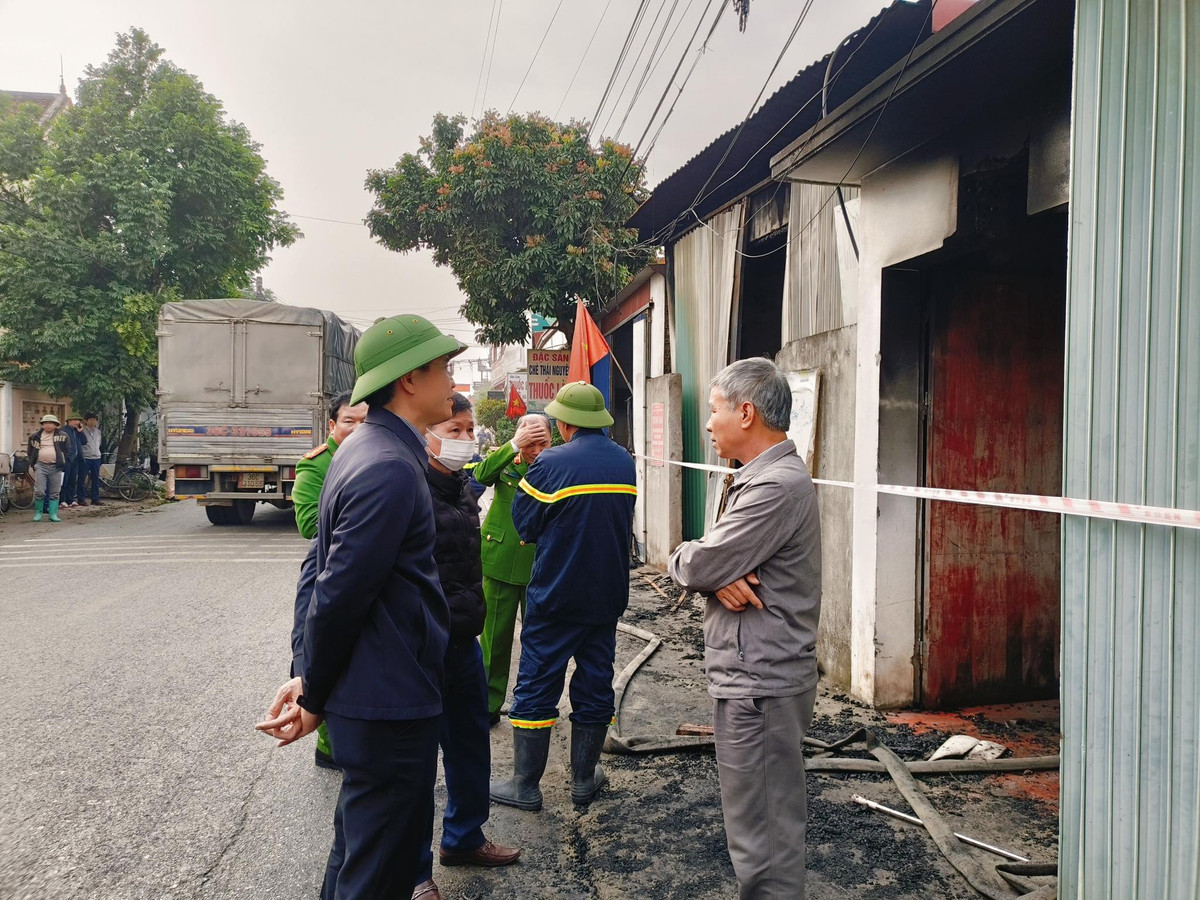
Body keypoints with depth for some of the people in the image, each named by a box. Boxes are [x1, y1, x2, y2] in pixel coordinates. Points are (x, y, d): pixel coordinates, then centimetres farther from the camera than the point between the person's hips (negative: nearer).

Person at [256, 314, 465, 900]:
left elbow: (331, 577, 13)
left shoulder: (367, 450, 9)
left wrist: (314, 684, 12)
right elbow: (340, 593, -23)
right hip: (390, 703, -10)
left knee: (358, 846, 25)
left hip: (365, 693, 10)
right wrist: (315, 696, -9)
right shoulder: (390, 468, -23)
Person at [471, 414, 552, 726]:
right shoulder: (504, 462, -2)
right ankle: (490, 703, 23)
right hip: (500, 561, 0)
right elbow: (481, 475, -21)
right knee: (495, 634, 10)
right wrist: (513, 446, -29)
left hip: (540, 566, 0)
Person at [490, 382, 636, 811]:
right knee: (595, 684, 14)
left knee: (536, 685, 6)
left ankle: (526, 786, 13)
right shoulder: (625, 462, 2)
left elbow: (524, 523, -8)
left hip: (556, 596, -5)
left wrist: (527, 472, 5)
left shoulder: (550, 464, -17)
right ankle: (584, 779, 25)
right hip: (609, 595, 5)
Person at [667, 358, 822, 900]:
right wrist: (717, 575, -12)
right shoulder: (763, 477, 14)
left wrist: (682, 559, 1)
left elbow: (695, 565, -21)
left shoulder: (777, 486, -21)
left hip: (759, 685, -10)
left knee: (764, 835, 1)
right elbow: (721, 557, 11)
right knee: (764, 820, 23)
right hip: (756, 676, 10)